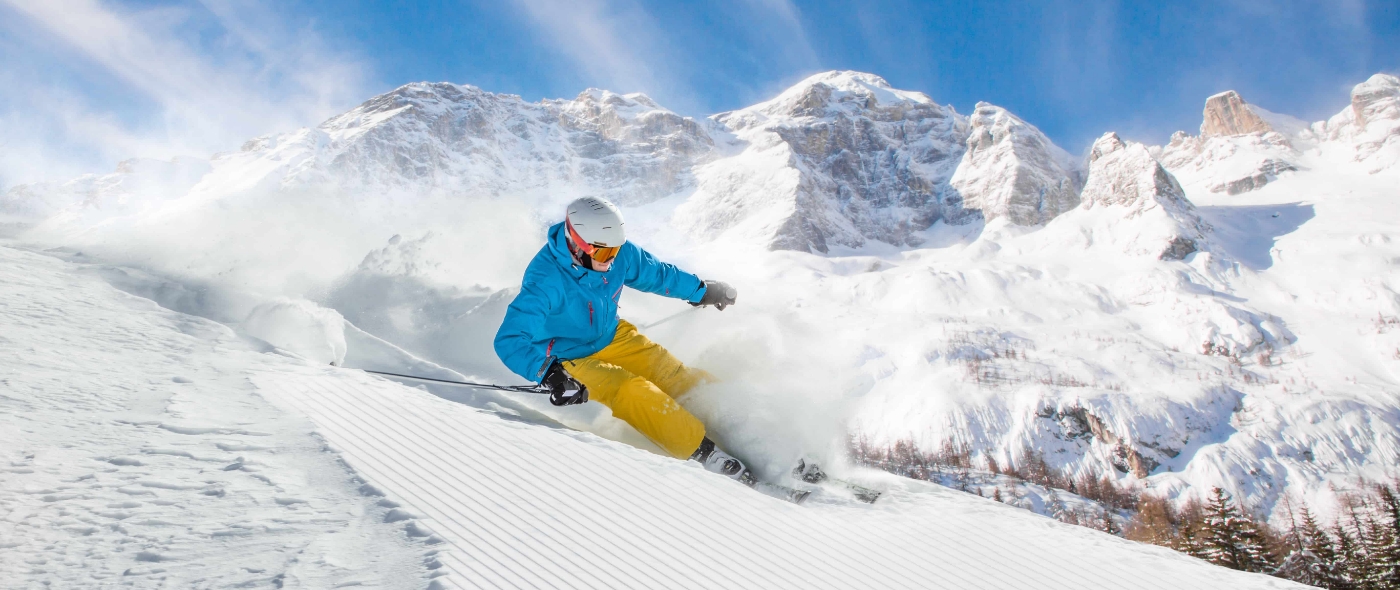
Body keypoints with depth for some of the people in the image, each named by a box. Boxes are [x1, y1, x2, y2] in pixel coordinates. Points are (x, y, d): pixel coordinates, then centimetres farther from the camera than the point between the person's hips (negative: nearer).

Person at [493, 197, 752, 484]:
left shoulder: (618, 252, -15)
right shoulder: (546, 281, -32)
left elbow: (656, 273, 6)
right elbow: (510, 341, -36)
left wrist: (701, 290, 17)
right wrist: (551, 374, -51)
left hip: (612, 337, 6)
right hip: (572, 359, -6)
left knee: (676, 378, -9)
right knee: (634, 393, -26)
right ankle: (706, 453, -21)